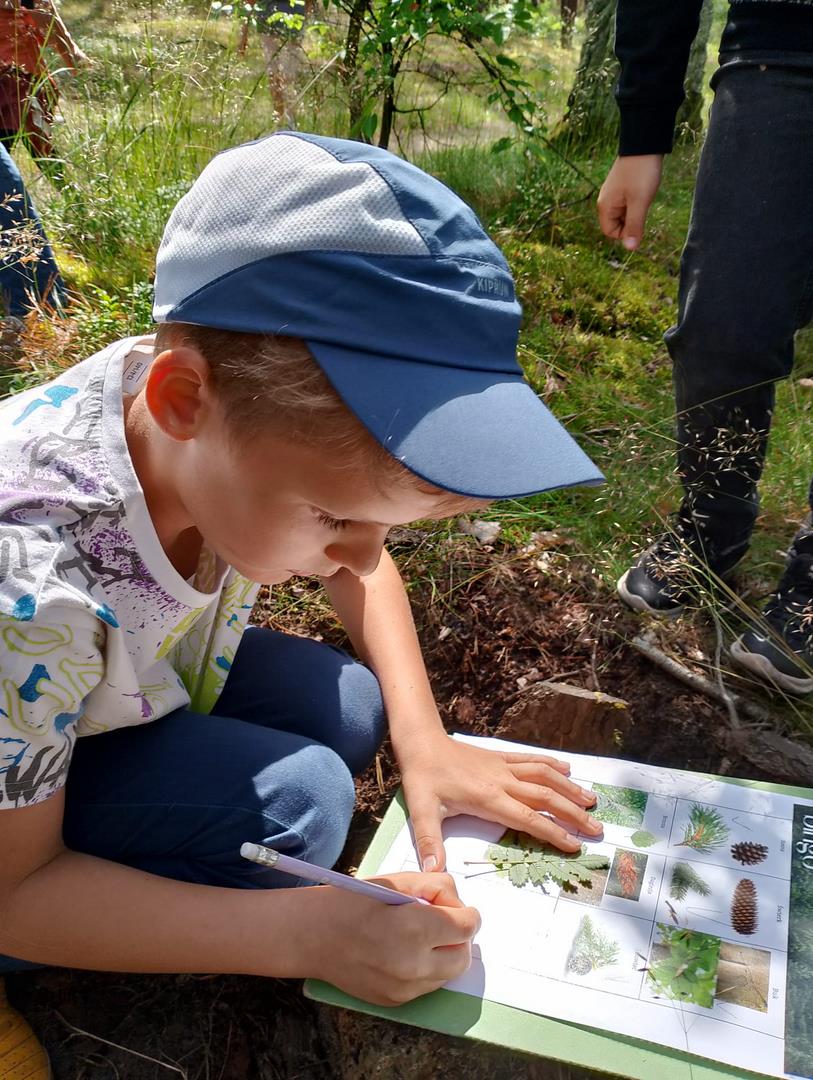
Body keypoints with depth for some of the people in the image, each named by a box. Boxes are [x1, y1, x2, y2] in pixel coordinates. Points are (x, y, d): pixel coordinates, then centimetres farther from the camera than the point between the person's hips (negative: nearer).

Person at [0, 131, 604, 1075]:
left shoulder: (261, 416, -24)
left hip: (151, 668, 6)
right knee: (296, 804, -25)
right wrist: (302, 933, -31)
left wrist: (424, 742, -16)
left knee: (349, 709, -11)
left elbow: (362, 567, -3)